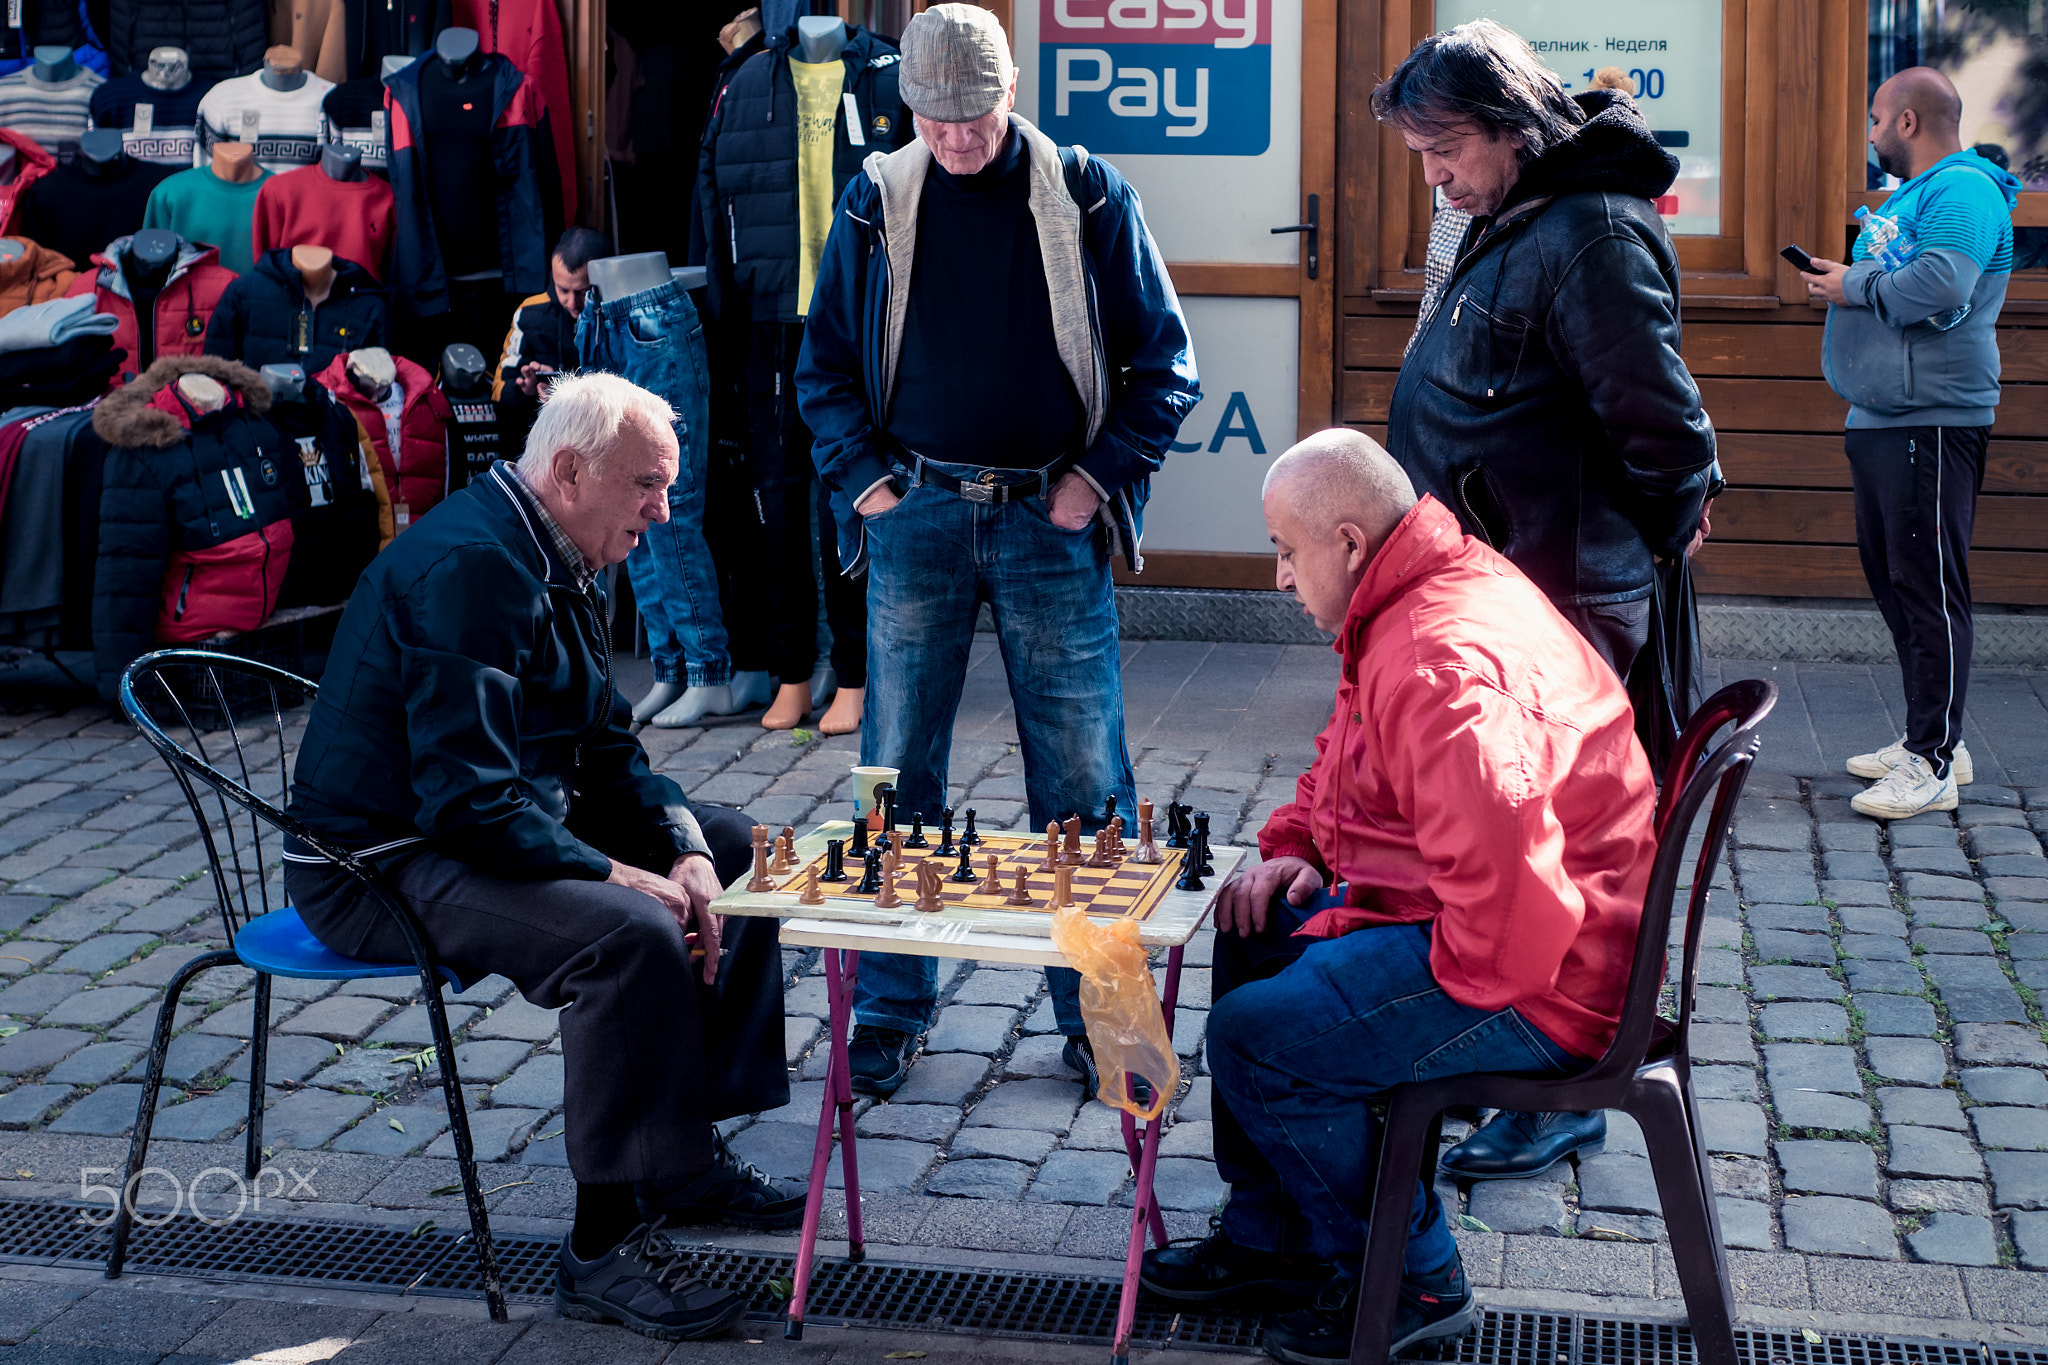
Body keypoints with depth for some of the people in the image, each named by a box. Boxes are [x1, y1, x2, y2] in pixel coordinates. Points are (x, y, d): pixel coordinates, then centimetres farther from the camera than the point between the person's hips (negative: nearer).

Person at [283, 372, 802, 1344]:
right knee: (631, 936, -33)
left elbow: (604, 749, 13)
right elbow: (470, 803, -30)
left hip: (497, 821, 11)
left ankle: (685, 1153, 18)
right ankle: (604, 1245, -20)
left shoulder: (558, 562, 9)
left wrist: (681, 845, -5)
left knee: (731, 848, 14)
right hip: (382, 864, -11)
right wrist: (623, 876, -25)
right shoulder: (470, 567, -24)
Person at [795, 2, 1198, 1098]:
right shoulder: (875, 203, 5)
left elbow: (1164, 360, 5)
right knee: (899, 772, 5)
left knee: (1082, 781, 1)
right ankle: (889, 1008, 16)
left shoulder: (1086, 198, 1)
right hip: (918, 514, 1)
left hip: (1051, 521, -1)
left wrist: (1099, 477, -3)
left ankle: (1093, 1008, 13)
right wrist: (864, 480, 1)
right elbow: (823, 364, 13)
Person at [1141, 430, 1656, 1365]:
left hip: (1540, 987, -12)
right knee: (1252, 942, 21)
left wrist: (1460, 976, -22)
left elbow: (1504, 877, -39)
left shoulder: (1437, 661, -28)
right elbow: (1344, 766, 26)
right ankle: (1269, 1235, 29)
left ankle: (1412, 1278, 3)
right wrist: (1294, 850, 10)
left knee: (1253, 1039, -14)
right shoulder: (1448, 583, 10)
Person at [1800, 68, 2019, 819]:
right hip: (1880, 419, 11)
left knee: (1928, 589, -9)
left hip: (1933, 423, -11)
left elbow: (1940, 288, -27)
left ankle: (1932, 764, -7)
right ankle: (1931, 738, 23)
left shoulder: (1962, 191, -12)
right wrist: (1844, 281, 8)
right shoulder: (1913, 193, 21)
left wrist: (1855, 287, -13)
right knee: (1892, 580, 14)